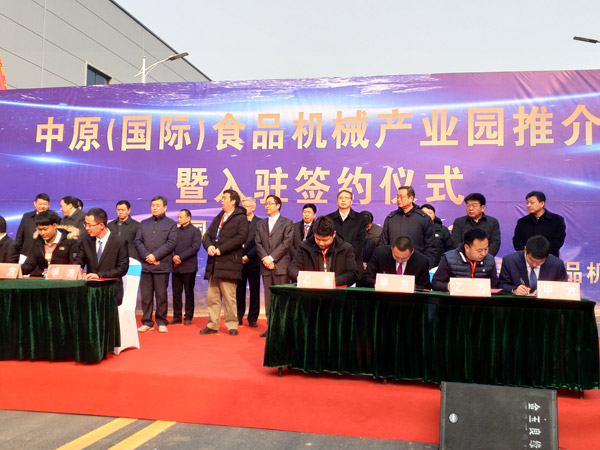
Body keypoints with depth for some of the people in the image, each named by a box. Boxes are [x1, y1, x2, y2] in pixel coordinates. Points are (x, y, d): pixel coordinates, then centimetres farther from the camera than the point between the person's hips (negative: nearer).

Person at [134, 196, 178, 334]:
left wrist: (155, 255, -13)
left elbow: (171, 243, -6)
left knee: (161, 295, 1)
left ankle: (161, 322, 12)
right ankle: (147, 322, 13)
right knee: (145, 295, 4)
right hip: (145, 265, 3)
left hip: (162, 265, -3)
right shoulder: (144, 223, 16)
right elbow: (138, 241, 7)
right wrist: (146, 256, -8)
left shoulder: (171, 224, 5)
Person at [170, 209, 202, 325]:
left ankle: (188, 317, 10)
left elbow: (195, 247, -10)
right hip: (176, 267, 4)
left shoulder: (195, 231, -1)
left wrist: (181, 257, -14)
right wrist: (174, 257, -10)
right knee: (176, 293, 7)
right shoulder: (176, 231, 13)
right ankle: (177, 316, 15)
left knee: (189, 293, 2)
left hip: (189, 267, -4)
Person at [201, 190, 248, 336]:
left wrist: (221, 249, -15)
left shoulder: (240, 218, -1)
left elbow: (241, 237, -14)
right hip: (214, 263, 7)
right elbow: (207, 235, 19)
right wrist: (209, 246, -5)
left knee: (229, 297, -4)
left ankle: (232, 325, 6)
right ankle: (212, 325, 16)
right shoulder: (218, 218, 22)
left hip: (229, 263, -7)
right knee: (212, 296, 8)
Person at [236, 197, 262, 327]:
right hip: (239, 261, 2)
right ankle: (239, 317, 14)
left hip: (253, 261, -2)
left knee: (254, 290, 2)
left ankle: (253, 318, 10)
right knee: (239, 290, 5)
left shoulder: (260, 223, 0)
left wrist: (248, 256, -12)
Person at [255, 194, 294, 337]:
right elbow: (258, 243, 9)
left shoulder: (287, 223, 4)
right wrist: (265, 258, -9)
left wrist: (271, 258, -14)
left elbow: (287, 243, -7)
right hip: (266, 266, 4)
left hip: (281, 266, -4)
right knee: (269, 298, 5)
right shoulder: (260, 224, 18)